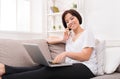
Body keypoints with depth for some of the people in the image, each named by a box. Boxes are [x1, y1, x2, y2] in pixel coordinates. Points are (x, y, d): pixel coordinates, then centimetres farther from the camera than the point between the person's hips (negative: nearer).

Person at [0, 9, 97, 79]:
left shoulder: (87, 33, 3)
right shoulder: (69, 34, 25)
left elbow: (85, 56, -13)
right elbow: (49, 40, 26)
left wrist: (66, 53, -30)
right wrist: (63, 39, 7)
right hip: (70, 66, 7)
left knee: (50, 71, -32)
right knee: (43, 67, -24)